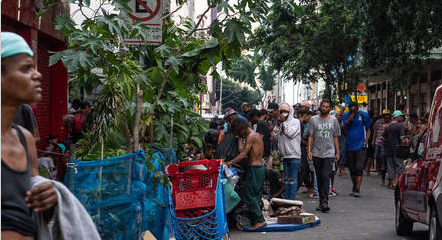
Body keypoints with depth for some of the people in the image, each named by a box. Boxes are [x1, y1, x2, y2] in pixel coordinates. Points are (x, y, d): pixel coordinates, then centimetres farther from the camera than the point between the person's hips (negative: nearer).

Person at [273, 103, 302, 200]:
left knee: (292, 179, -5)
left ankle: (291, 200, -4)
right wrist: (278, 124, -4)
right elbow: (274, 135, 7)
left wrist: (284, 122, -8)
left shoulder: (295, 121, 0)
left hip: (294, 155, -5)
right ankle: (286, 199, 14)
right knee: (286, 179, 9)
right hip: (284, 155, 6)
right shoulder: (281, 122, 15)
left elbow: (291, 134, -13)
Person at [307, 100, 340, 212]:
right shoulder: (313, 119, 6)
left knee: (326, 177, -13)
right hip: (316, 153, 1)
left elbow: (335, 137, 11)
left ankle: (324, 202, -16)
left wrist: (337, 152, 7)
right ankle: (321, 201, 18)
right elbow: (310, 136, 5)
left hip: (329, 153, -1)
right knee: (319, 178, 8)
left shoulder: (333, 120, 9)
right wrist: (309, 150, -4)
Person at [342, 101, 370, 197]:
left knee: (359, 168, -12)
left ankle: (357, 190, -16)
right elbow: (343, 130, -5)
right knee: (352, 169, 10)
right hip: (349, 146, 3)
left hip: (360, 146, -3)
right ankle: (354, 188, 24)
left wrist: (366, 141, -5)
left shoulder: (364, 115, 0)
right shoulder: (346, 116, 3)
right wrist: (348, 121, -21)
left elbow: (368, 130, 8)